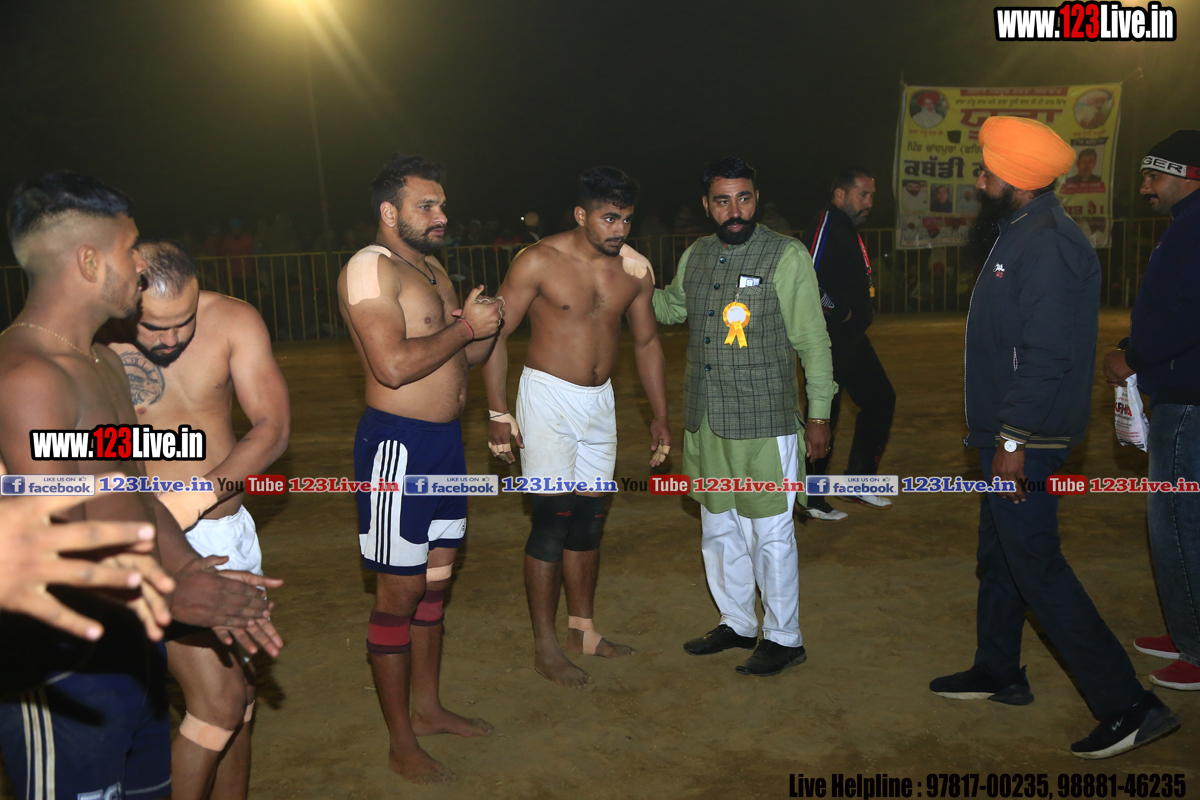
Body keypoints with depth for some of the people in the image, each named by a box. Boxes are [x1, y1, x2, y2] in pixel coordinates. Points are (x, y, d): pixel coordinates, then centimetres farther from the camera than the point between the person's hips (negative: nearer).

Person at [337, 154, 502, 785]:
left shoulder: (432, 268, 16)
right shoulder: (370, 267, -13)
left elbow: (465, 356, 20)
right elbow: (393, 363, -25)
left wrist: (485, 329, -1)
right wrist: (463, 327, -15)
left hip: (444, 440, 9)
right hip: (397, 444, -9)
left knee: (435, 579, 17)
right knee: (399, 592, 0)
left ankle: (427, 707, 34)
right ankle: (401, 744, 13)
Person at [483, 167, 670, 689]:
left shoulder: (635, 269, 2)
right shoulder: (540, 262, -13)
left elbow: (647, 341, 12)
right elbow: (496, 333, -10)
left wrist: (660, 414, 12)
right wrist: (498, 413, -14)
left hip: (600, 402, 5)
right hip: (548, 397, -5)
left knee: (590, 518, 12)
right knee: (552, 519, -5)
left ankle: (582, 630, 27)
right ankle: (545, 647, 7)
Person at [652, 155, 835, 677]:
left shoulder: (787, 256, -6)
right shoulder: (695, 257, 9)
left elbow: (813, 341, -5)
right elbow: (671, 307, 29)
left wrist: (819, 413, -7)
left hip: (764, 424, -6)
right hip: (705, 421, 6)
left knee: (771, 534, 2)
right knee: (718, 528, 16)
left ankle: (783, 637, 18)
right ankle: (736, 623, 33)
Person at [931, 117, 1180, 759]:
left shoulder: (1047, 246, -19)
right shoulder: (1022, 235, 13)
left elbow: (1046, 356, -25)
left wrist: (1014, 442, -24)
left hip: (1025, 441, -11)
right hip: (1007, 434, 11)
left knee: (1035, 566, -5)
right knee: (998, 555, 19)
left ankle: (1127, 704, 5)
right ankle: (998, 673, 35)